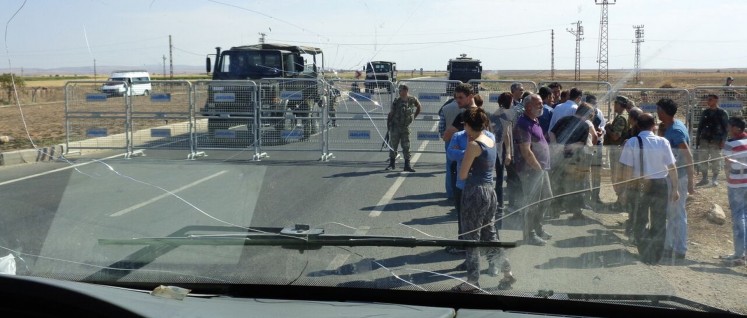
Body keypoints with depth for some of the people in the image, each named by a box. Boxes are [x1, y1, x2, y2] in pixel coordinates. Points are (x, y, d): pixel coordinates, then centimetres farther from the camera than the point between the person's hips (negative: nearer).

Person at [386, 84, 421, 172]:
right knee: (393, 145, 3)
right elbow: (391, 113, -4)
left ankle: (407, 165, 10)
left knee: (406, 147, 4)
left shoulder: (412, 100, -4)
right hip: (395, 127, -1)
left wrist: (414, 117, 12)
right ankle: (391, 164, 14)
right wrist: (389, 124, -7)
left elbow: (418, 107, 16)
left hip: (405, 127, 1)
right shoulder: (396, 101, -8)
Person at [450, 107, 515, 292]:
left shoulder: (473, 145, -15)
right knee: (489, 235, 19)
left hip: (475, 192, -8)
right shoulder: (491, 141, 8)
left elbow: (462, 175, -13)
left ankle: (473, 281, 12)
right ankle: (507, 272, 23)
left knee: (471, 238, 3)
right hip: (490, 192, 8)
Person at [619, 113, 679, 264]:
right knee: (659, 222, 13)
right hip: (660, 184, 1)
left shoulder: (632, 142, -10)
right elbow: (671, 167, -4)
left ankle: (645, 254, 15)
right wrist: (674, 188, 4)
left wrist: (627, 188, -2)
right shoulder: (663, 142, -6)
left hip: (639, 185, -1)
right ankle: (656, 256, 19)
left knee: (640, 221, 13)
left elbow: (628, 169, -11)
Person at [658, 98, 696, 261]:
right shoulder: (672, 126, 7)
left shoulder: (675, 131, -22)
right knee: (670, 213, 17)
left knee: (677, 215, 0)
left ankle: (680, 251, 9)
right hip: (671, 176, 10)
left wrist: (690, 182, -23)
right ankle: (669, 248, 28)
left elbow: (688, 157, -23)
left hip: (678, 177, -10)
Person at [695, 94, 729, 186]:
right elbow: (700, 126, 15)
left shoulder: (722, 113, -2)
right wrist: (697, 138, 10)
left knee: (715, 161, 2)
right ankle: (704, 178, 14)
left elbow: (726, 128, -3)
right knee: (702, 159, 3)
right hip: (704, 140, 4)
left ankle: (714, 179, 13)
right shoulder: (705, 112, 10)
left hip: (716, 141, -4)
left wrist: (723, 140, -11)